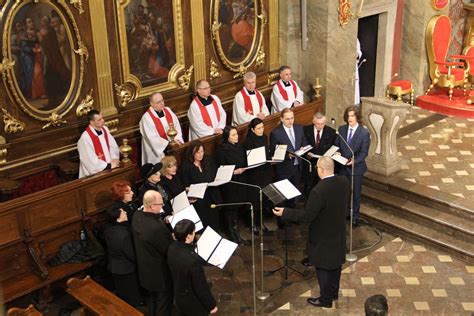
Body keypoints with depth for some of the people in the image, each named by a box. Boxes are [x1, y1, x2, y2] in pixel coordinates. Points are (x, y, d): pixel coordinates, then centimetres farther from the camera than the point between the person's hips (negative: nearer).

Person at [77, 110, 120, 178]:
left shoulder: (105, 129, 4)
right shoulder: (85, 138, -16)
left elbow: (113, 146, 12)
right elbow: (91, 160, -16)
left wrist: (114, 159, -5)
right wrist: (109, 166, -14)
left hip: (109, 168, 6)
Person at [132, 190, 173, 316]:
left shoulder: (137, 216, -12)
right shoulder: (157, 228, -38)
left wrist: (164, 222, -4)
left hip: (145, 268, 8)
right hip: (160, 272, -8)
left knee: (152, 298, 29)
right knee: (164, 302, 16)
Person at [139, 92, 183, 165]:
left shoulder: (168, 110, 6)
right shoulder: (146, 118, -11)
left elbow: (177, 125, 6)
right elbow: (153, 138, -15)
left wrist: (177, 139, -11)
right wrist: (169, 144, -20)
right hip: (158, 150, -6)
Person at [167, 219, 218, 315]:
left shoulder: (172, 248, -17)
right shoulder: (193, 260, -39)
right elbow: (201, 287, -26)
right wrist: (211, 305, -11)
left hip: (179, 296, 7)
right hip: (194, 303, -6)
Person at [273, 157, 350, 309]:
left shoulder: (319, 191, -33)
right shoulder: (344, 181, -11)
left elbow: (307, 216, -26)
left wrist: (284, 213, -18)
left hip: (323, 237, -7)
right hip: (339, 232, 7)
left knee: (323, 267, 11)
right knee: (335, 262, 24)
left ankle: (325, 299, 27)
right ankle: (334, 292, 43)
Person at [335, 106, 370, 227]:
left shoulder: (364, 133, -13)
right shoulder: (341, 129, -1)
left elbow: (364, 153, -13)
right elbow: (336, 145, 8)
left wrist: (354, 161, -29)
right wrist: (337, 153, -14)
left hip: (356, 167, -3)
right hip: (342, 166, 3)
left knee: (355, 193, 11)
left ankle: (355, 216, 27)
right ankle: (344, 213, 33)